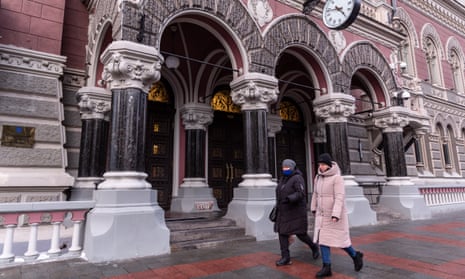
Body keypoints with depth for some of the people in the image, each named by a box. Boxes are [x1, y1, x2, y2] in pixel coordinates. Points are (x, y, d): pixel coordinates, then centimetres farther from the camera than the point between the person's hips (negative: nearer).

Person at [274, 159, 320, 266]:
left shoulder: (297, 178, -15)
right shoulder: (283, 179, 10)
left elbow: (301, 193, -25)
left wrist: (289, 199, -39)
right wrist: (278, 207, 21)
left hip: (297, 212, -7)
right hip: (284, 212, 7)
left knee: (301, 234, 2)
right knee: (282, 233, -1)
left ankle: (314, 247, 31)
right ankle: (285, 258, 5)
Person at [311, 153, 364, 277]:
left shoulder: (337, 178, -17)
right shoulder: (319, 177, 4)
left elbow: (340, 197, -23)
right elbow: (316, 193, 16)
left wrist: (336, 215, -30)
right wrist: (314, 208, 22)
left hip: (335, 215, -6)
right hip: (323, 215, 6)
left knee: (340, 240, 5)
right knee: (322, 239, 0)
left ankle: (355, 256, 32)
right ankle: (326, 268, 6)